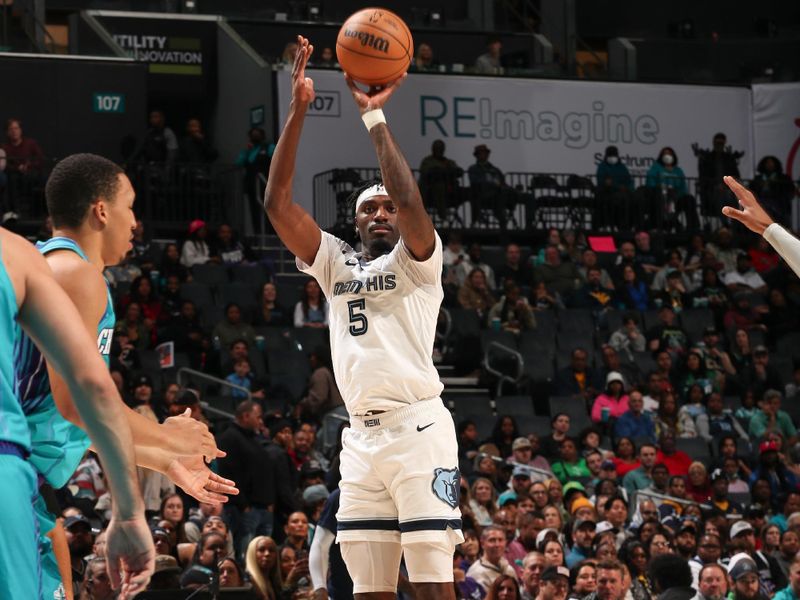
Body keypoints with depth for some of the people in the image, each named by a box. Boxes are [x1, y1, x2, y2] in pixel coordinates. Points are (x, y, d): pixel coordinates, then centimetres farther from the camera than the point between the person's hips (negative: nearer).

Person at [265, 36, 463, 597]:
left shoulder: (417, 261, 5)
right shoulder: (336, 263, 17)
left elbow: (411, 200, -16)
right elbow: (278, 203, 6)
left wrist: (375, 115, -11)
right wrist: (298, 109, -3)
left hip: (418, 428, -5)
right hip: (361, 438, 5)